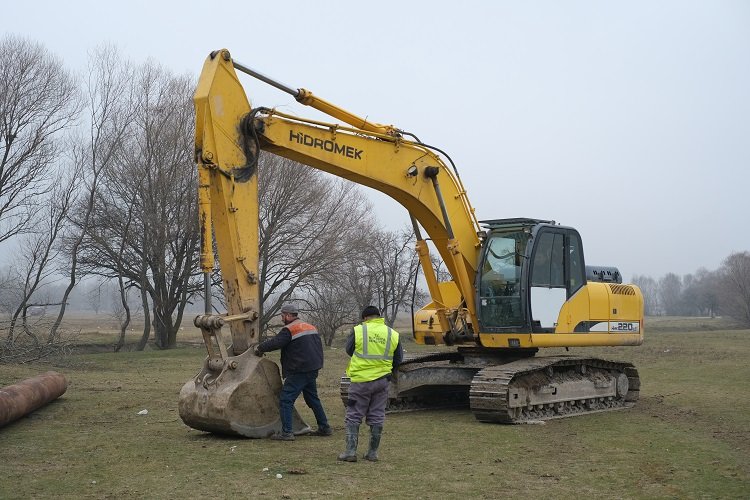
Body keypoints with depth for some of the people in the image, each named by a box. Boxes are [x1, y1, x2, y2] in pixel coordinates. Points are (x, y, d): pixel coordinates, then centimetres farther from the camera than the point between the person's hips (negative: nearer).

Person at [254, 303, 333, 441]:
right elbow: (319, 348, 20)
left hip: (299, 372, -9)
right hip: (312, 370, 9)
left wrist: (259, 348, 0)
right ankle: (324, 428, 25)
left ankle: (286, 432, -10)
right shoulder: (311, 327, 16)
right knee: (312, 399, 21)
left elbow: (275, 343, -17)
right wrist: (318, 363, 25)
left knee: (285, 400, -5)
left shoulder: (289, 330, -12)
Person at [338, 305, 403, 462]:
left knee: (353, 416, 6)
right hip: (382, 381, 3)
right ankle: (373, 453, 15)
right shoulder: (393, 334, 0)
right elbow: (398, 360, 8)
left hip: (361, 380, -3)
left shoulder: (358, 331, -8)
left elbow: (349, 350, 7)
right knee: (377, 417, 12)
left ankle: (351, 451, 1)